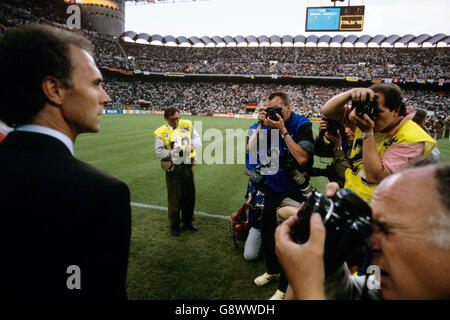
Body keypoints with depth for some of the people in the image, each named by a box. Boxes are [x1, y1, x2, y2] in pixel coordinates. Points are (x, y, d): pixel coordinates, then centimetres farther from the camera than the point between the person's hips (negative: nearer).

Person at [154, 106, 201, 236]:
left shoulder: (187, 125, 4)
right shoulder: (161, 132, -4)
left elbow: (197, 139, 3)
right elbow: (159, 151, -9)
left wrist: (192, 145, -18)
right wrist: (172, 152, -24)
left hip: (187, 166, 3)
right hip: (173, 168, -3)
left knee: (190, 195, 13)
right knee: (174, 197, 5)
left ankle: (188, 221, 33)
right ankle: (174, 224, 25)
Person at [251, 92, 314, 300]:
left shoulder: (302, 125, -16)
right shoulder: (272, 123, 0)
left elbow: (302, 158, -28)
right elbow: (251, 149, -1)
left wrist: (283, 131, -26)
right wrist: (262, 125, -13)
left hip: (292, 191, -6)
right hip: (272, 188, 7)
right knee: (267, 231, 20)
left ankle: (285, 287, 26)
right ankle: (272, 270, 46)